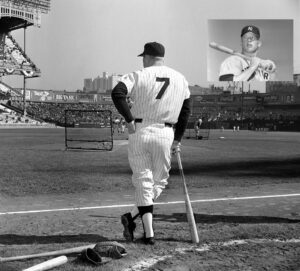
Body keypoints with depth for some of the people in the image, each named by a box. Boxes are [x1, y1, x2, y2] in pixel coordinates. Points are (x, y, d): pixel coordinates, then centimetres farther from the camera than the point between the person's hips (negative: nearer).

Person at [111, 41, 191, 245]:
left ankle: (149, 233, 1)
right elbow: (186, 111, 11)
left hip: (139, 131, -1)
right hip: (165, 134, 2)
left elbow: (117, 93, -19)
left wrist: (129, 119, -12)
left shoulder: (139, 76, -2)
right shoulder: (181, 79, 10)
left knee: (143, 181, 6)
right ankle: (132, 217, 5)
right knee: (159, 181, 16)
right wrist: (178, 139, 16)